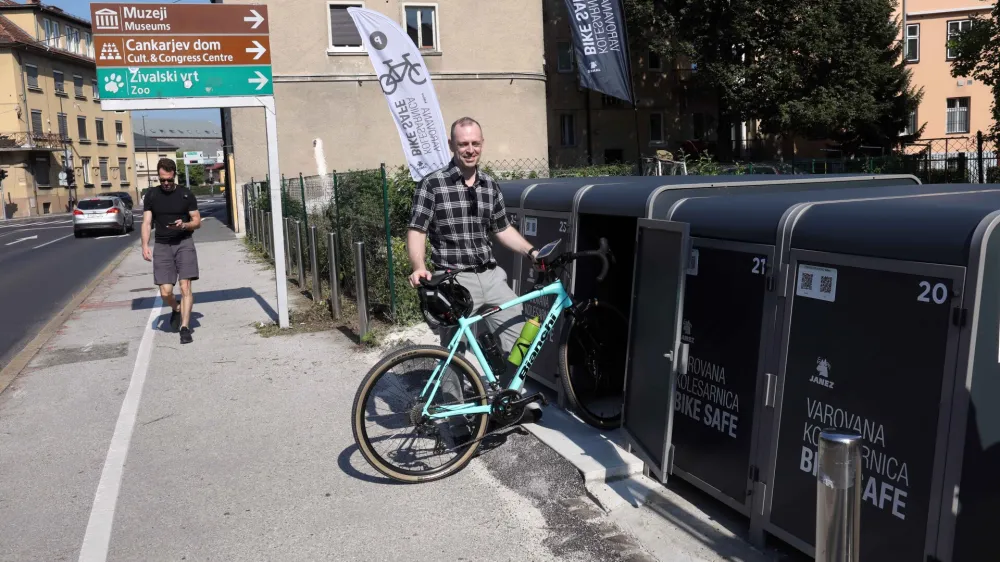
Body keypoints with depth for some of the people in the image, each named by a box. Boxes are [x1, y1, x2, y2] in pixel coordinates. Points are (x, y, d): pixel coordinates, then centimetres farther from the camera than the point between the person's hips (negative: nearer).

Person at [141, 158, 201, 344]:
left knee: (185, 286, -13)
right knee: (165, 291, -3)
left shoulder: (186, 194, 3)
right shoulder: (151, 195, 7)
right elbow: (146, 222, 3)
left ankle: (185, 327, -9)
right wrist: (145, 245, -11)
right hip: (162, 246, 1)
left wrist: (184, 225, -17)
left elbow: (197, 222, 5)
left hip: (184, 243, -1)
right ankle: (176, 310, 30)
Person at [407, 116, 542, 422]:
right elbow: (416, 231, -9)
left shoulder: (490, 185, 10)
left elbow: (503, 229, 18)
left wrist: (532, 252, 6)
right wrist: (419, 268, -24)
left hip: (491, 276, 5)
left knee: (520, 336, 6)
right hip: (455, 281, -5)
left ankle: (519, 396, 27)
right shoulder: (432, 184, -6)